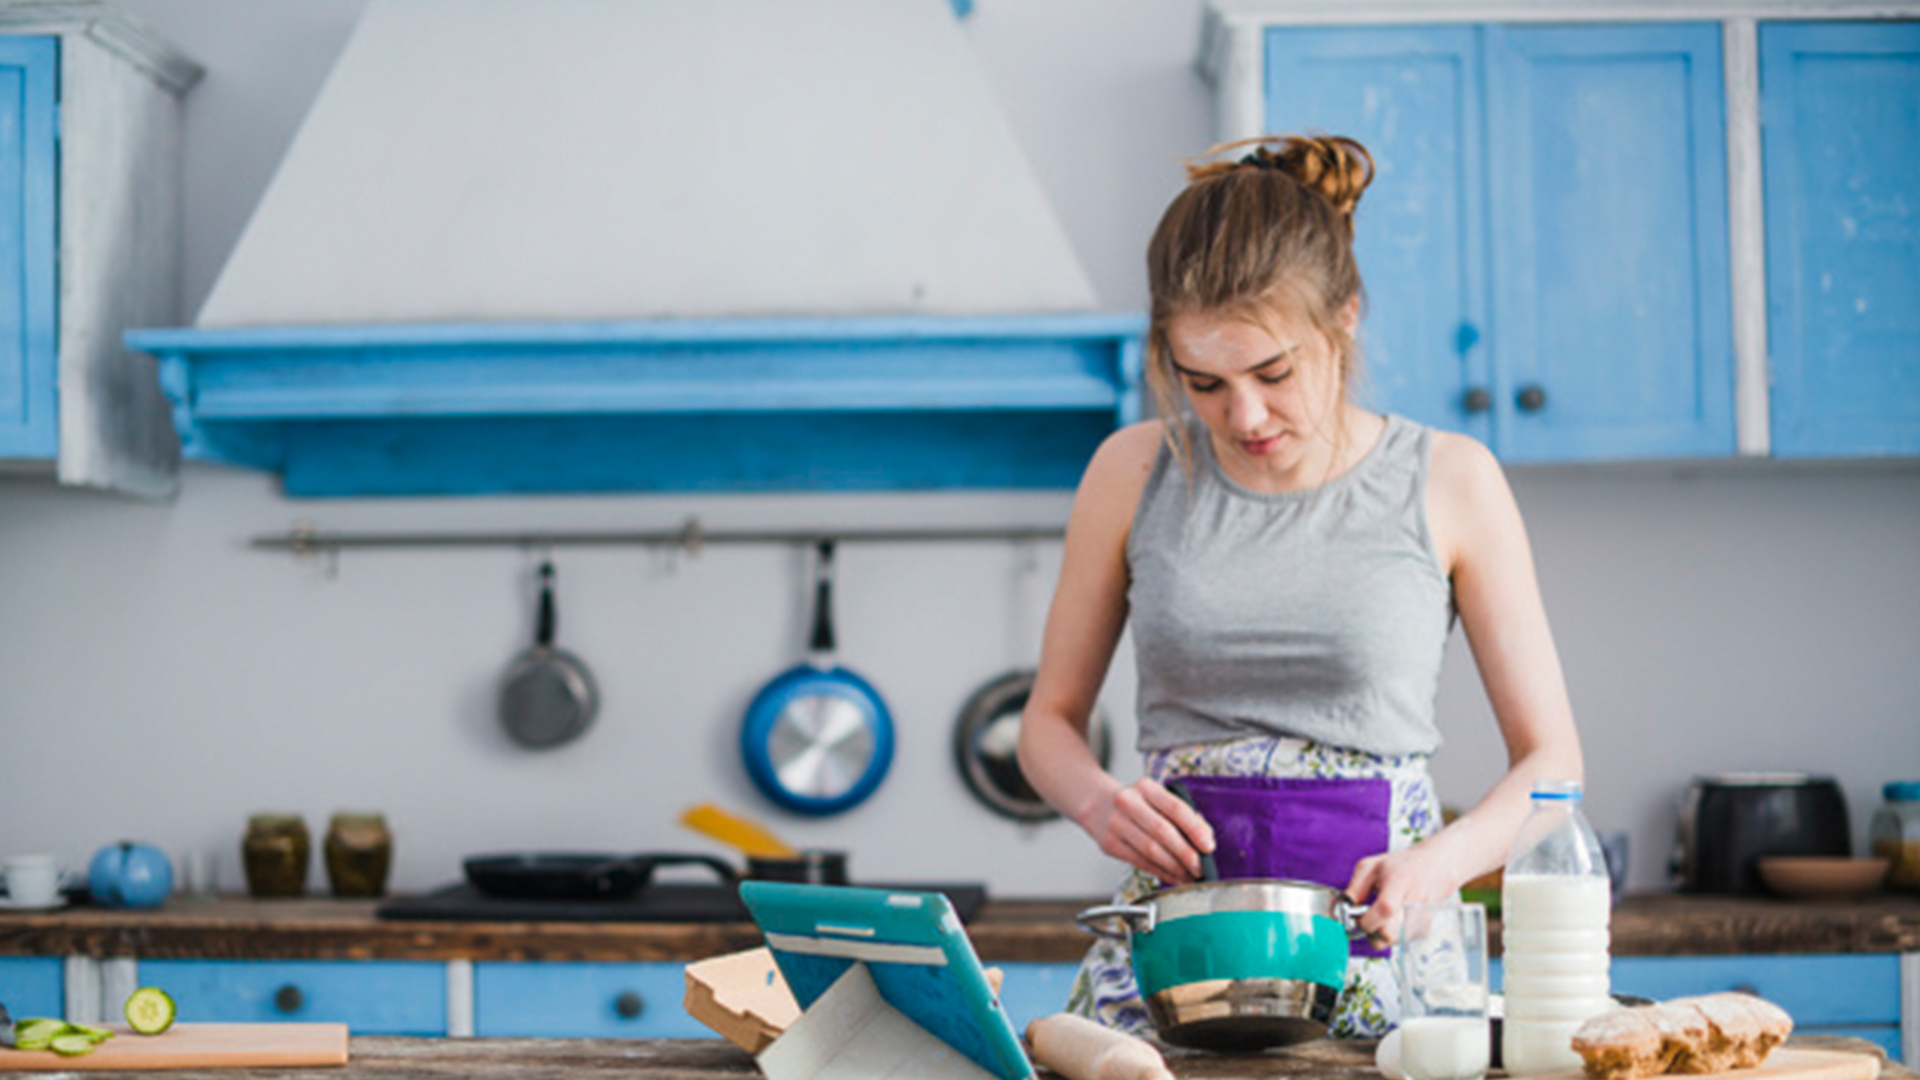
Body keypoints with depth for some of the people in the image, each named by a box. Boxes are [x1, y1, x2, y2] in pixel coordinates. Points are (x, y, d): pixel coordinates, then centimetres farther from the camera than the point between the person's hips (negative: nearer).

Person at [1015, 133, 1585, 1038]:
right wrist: (1098, 802, -7)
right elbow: (1051, 718, 15)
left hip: (1379, 937, -1)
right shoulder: (1133, 473, 6)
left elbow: (1550, 757, 6)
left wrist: (1444, 858, -13)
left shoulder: (1448, 482, 2)